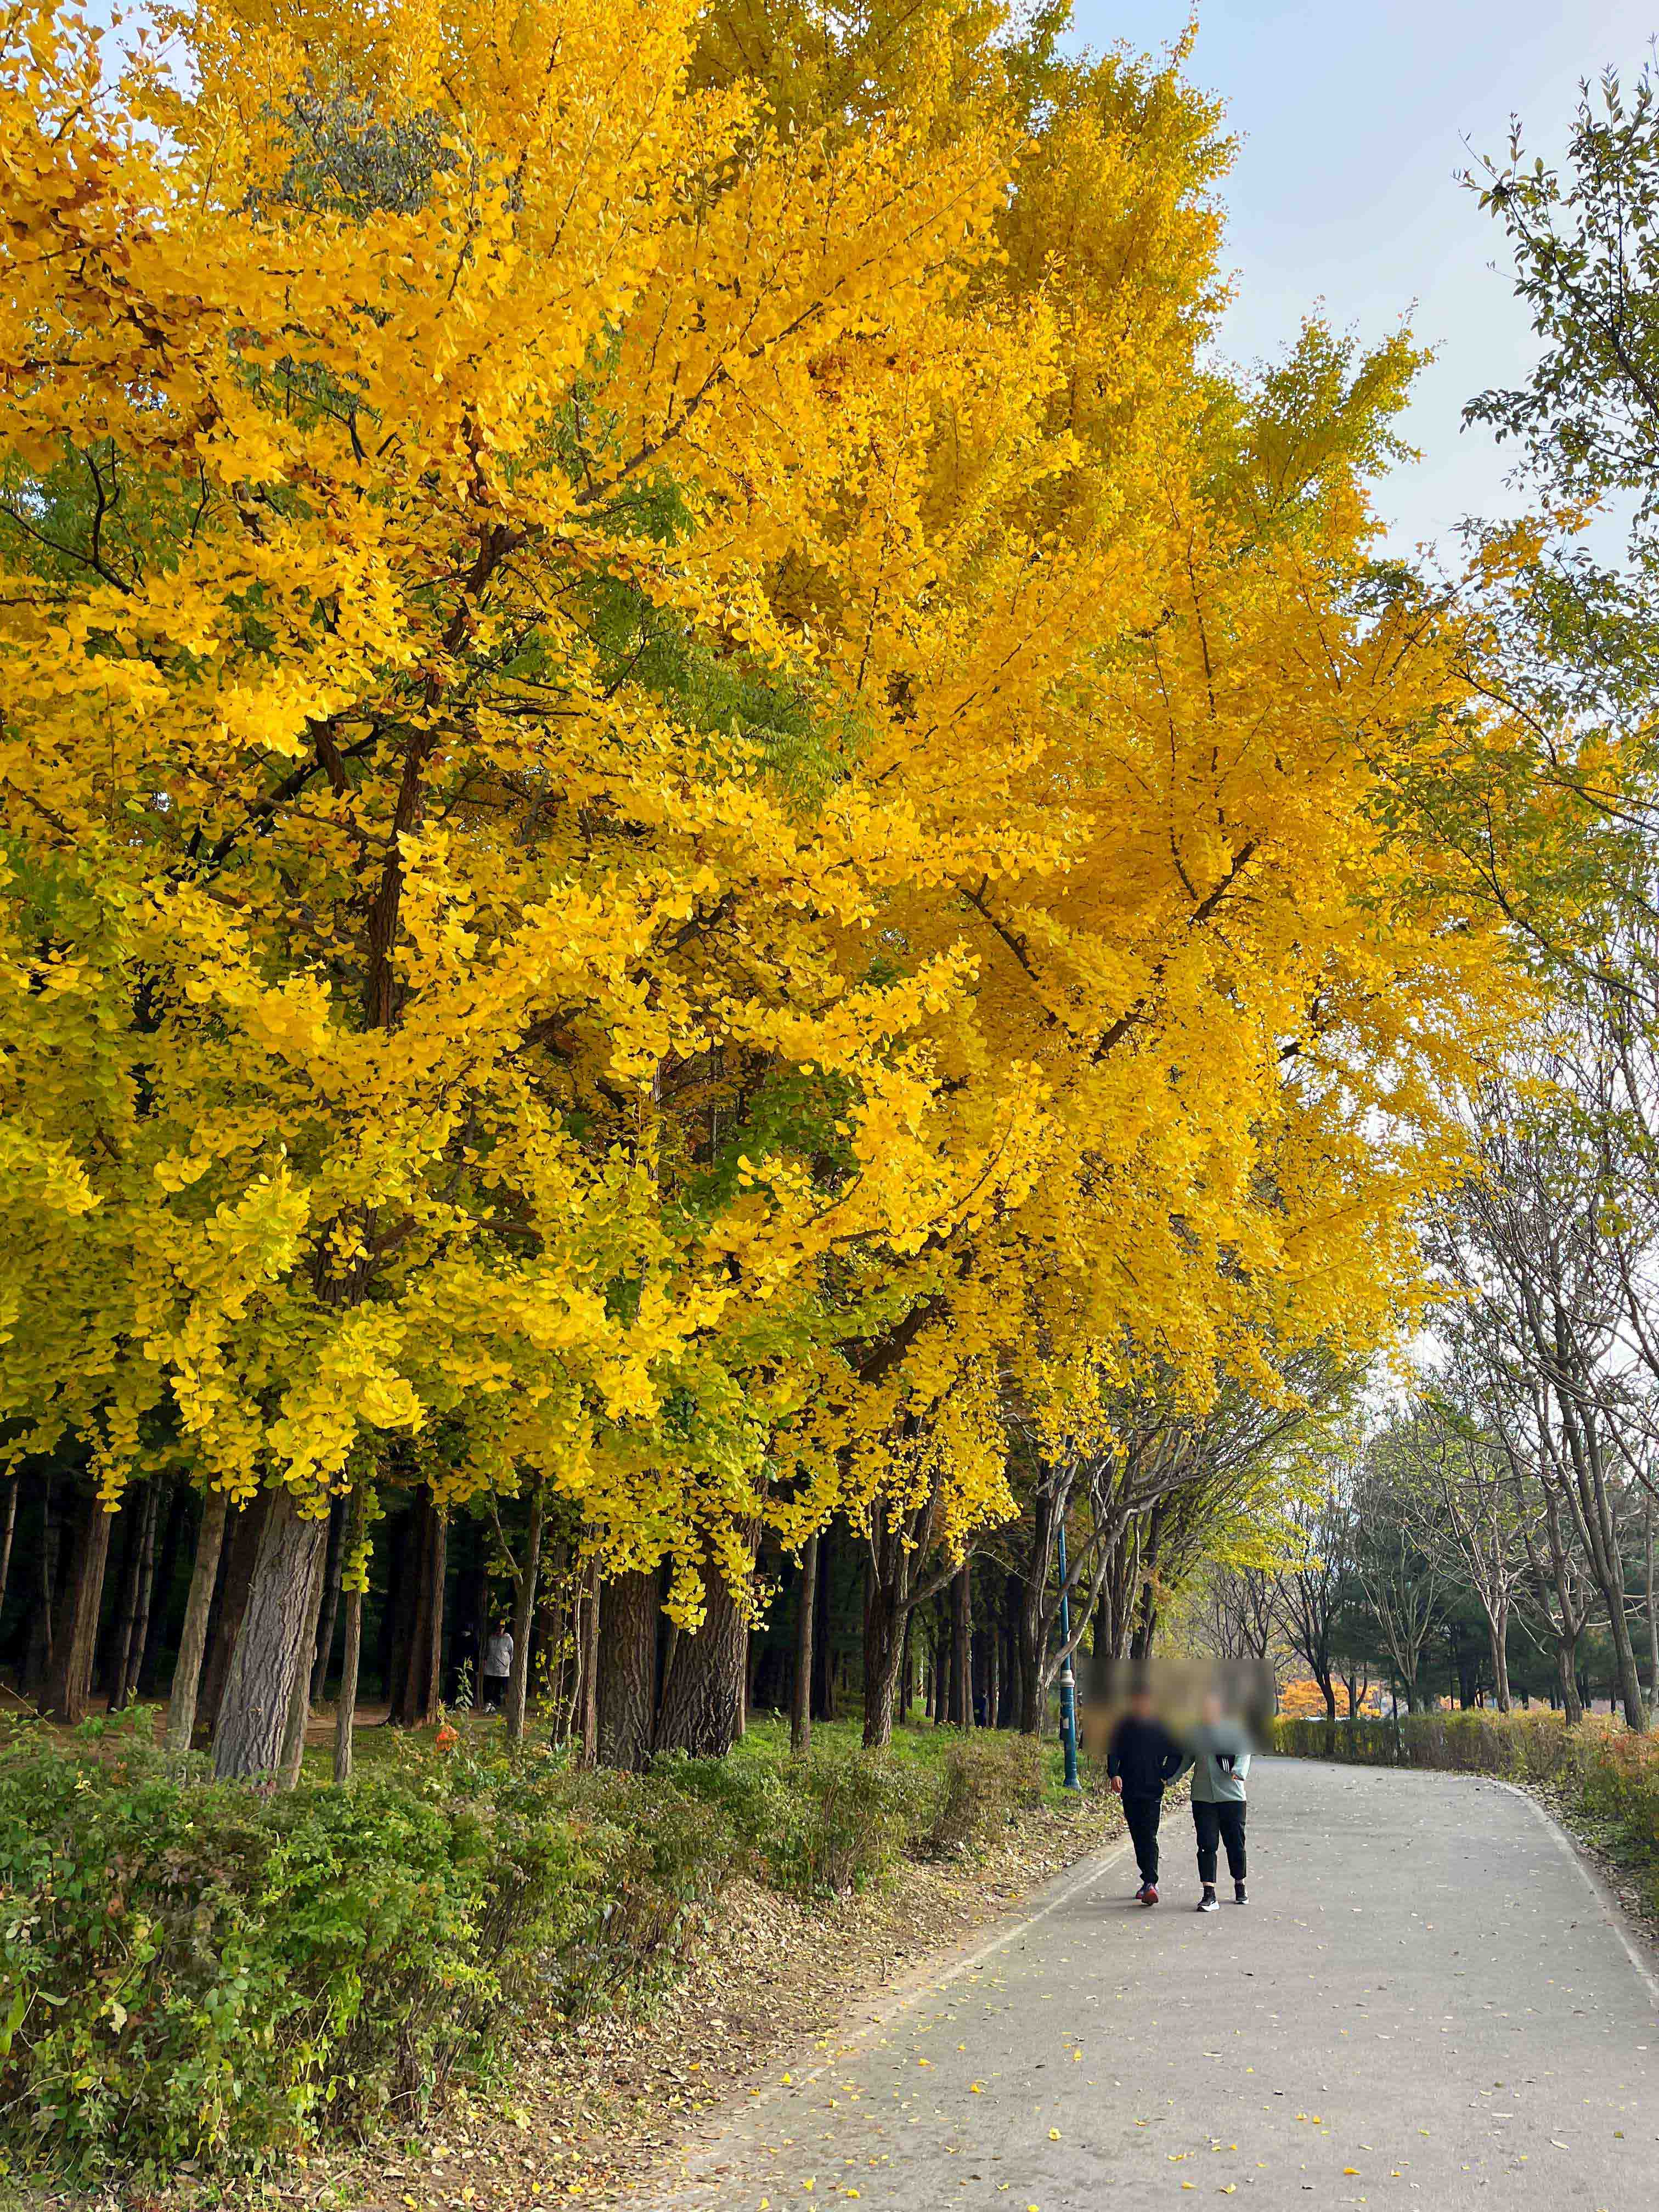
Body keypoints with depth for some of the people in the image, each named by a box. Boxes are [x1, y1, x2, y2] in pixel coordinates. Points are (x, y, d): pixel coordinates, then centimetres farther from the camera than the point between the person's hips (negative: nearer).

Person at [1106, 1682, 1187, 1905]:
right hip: (1129, 1790, 3)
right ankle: (1148, 1881, 20)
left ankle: (1151, 1883, -17)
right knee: (1138, 1837, 9)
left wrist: (1166, 1776, -4)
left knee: (1149, 1837, -12)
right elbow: (1113, 1752, 1)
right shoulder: (1123, 1725, 3)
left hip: (1152, 1790, -3)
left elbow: (1177, 1754, 8)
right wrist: (1114, 1774, -17)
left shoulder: (1162, 1726, 0)